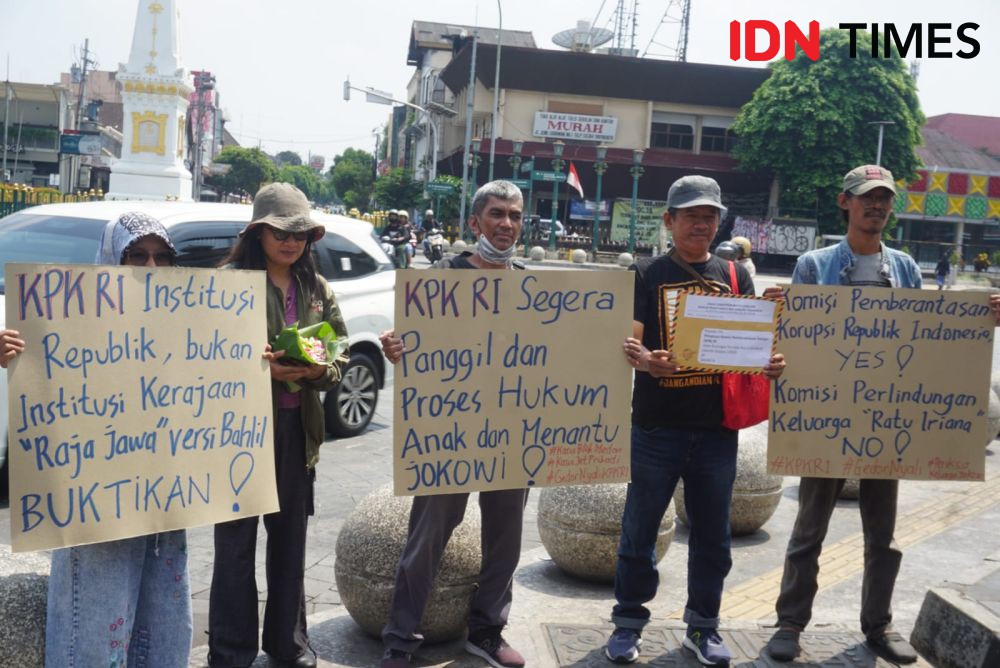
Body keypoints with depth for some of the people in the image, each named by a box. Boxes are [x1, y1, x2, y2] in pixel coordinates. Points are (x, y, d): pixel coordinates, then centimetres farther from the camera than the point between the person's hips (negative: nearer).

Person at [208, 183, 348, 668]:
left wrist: (320, 370, -11)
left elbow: (340, 357, 10)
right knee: (236, 543, 1)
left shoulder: (317, 289, 9)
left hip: (297, 427, 5)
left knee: (290, 540, 15)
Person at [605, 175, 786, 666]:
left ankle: (703, 626, 27)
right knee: (640, 529, 7)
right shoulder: (646, 274, 1)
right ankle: (628, 624, 21)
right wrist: (645, 360, -30)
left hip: (717, 427, 3)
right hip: (657, 426, -3)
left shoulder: (734, 276, 9)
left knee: (712, 534, 12)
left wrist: (769, 363, -17)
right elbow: (628, 342, -8)